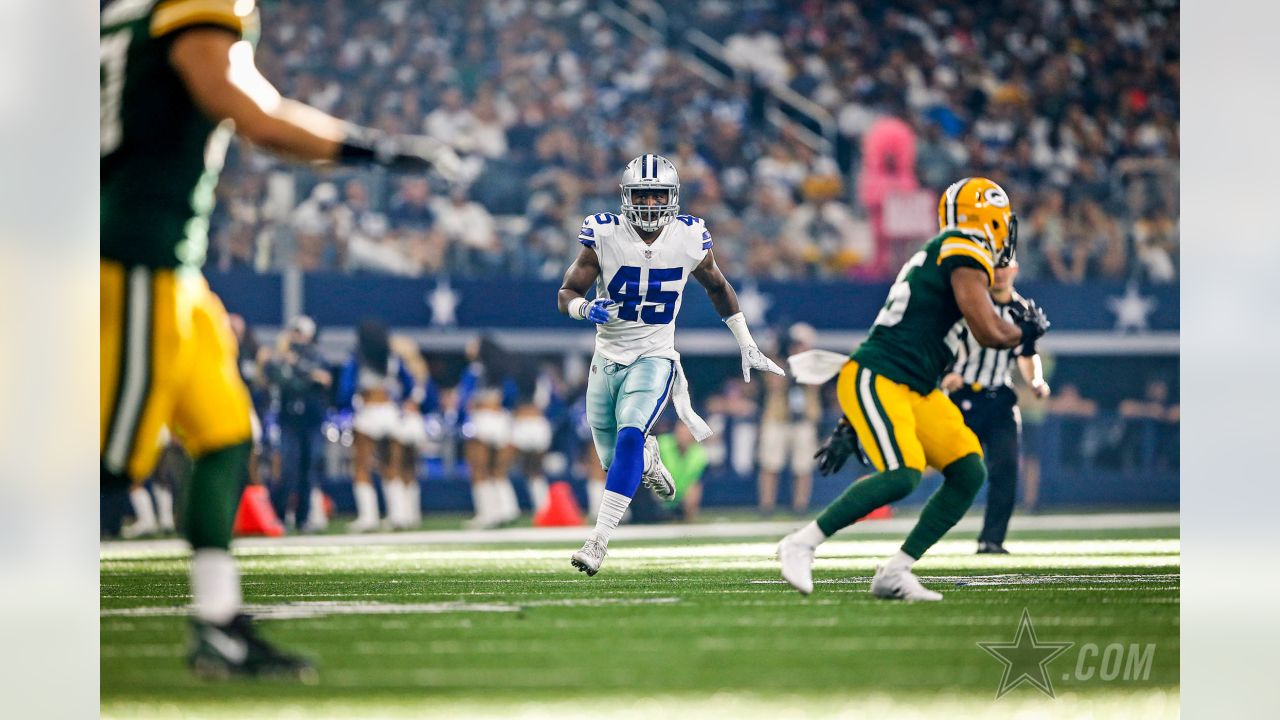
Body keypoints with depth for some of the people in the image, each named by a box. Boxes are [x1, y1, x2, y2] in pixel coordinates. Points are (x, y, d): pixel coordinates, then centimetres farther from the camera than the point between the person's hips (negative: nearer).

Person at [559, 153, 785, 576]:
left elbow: (717, 288, 11)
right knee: (616, 464, 11)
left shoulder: (689, 240, -8)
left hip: (654, 358, -2)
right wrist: (586, 309, -33)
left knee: (629, 439, -26)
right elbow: (566, 295, -8)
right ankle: (648, 457, 50)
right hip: (607, 361, 2)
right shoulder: (604, 236, -13)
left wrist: (748, 347, 16)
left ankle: (599, 540, -28)